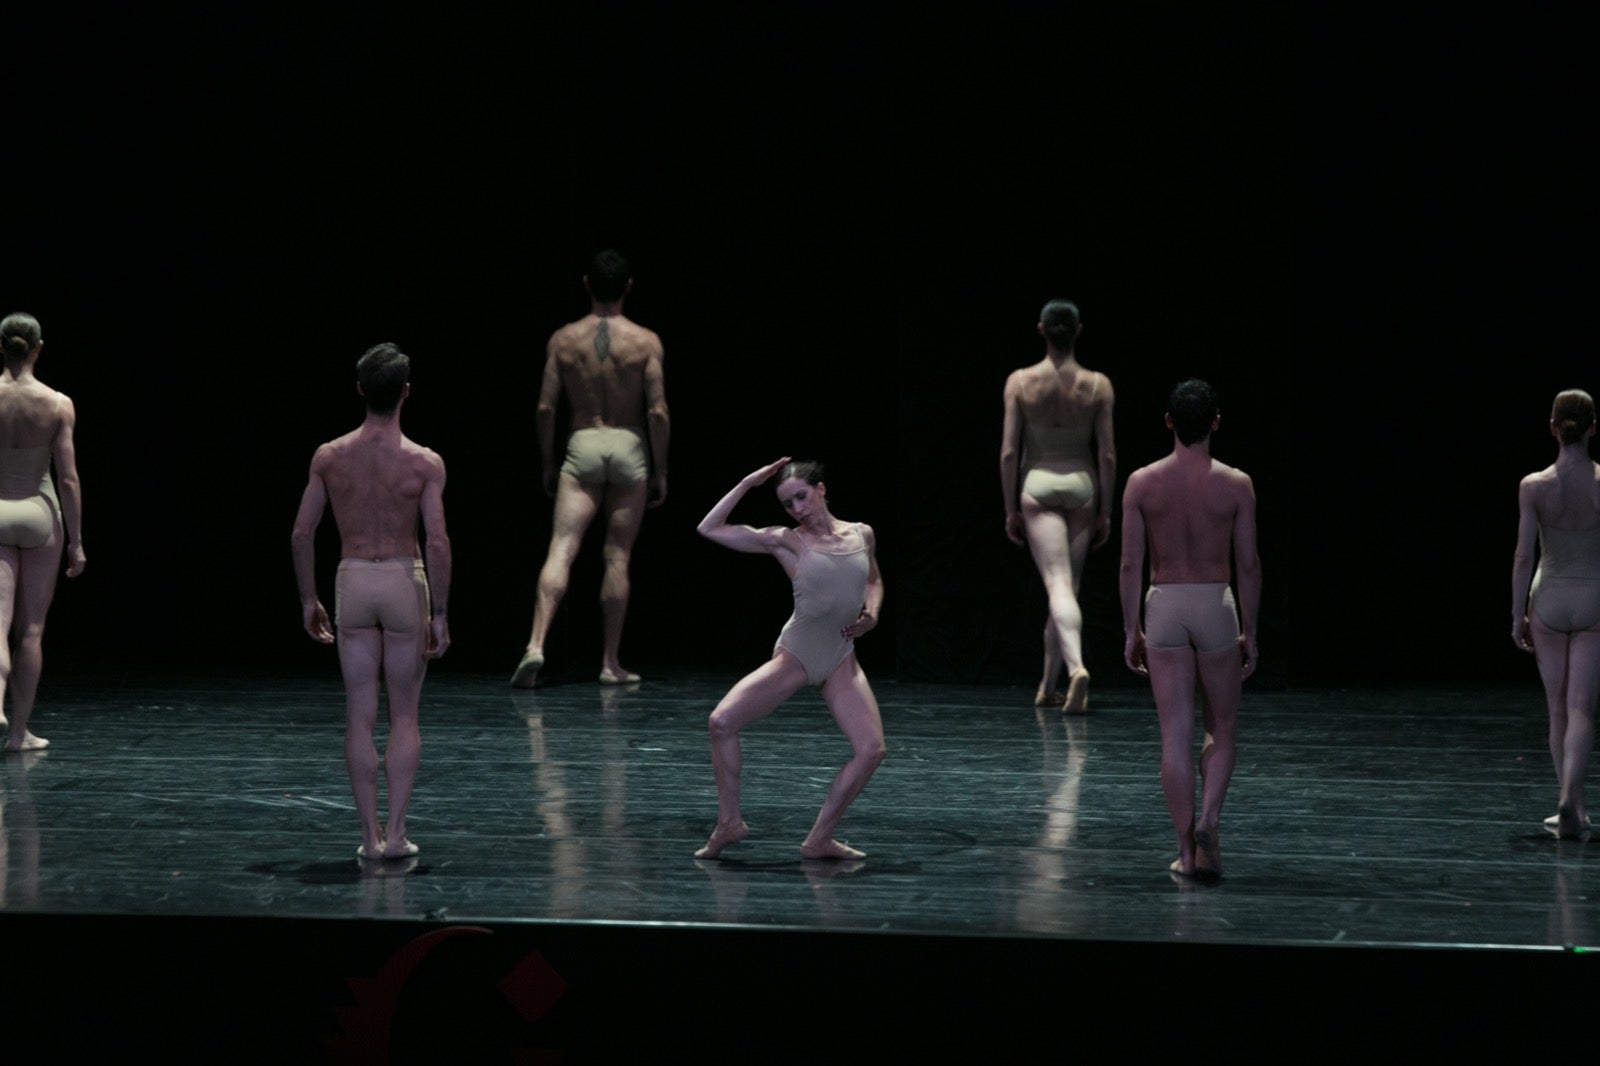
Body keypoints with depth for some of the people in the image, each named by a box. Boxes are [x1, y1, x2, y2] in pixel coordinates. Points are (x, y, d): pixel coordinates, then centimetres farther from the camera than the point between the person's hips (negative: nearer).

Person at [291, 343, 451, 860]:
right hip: (405, 582, -2)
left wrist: (308, 599, 11)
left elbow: (302, 532, 0)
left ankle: (369, 835, 7)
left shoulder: (329, 457, -2)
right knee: (404, 716, 7)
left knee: (360, 716, 7)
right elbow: (438, 542, -14)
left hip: (352, 582, 2)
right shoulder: (425, 463, -10)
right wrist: (440, 614, -7)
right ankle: (395, 833, 3)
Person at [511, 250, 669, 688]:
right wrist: (659, 472, 3)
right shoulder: (645, 341, -3)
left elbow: (546, 408, 1)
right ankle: (611, 663, 9)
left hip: (582, 446, 0)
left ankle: (536, 645, -24)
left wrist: (547, 465, 12)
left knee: (561, 550, -6)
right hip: (629, 447, 0)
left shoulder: (564, 339, 2)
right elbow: (657, 412, -6)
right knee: (617, 557, 6)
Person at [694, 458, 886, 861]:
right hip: (795, 654, -2)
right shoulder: (786, 541, -4)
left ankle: (819, 839, 2)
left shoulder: (862, 535, 4)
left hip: (841, 659, 3)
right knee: (722, 721, -19)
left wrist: (872, 613, 1)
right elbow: (709, 529, -8)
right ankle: (729, 822, -2)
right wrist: (748, 483, -9)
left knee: (871, 749, -13)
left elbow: (874, 581, 23)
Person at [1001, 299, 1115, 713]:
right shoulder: (1098, 386, -2)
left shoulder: (1020, 382, -4)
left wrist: (1011, 509, 5)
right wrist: (1105, 512, 7)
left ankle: (1076, 666, -33)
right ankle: (1048, 687, 22)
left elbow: (1008, 451, -4)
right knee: (1068, 587, 13)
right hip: (1082, 484, 2)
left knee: (1058, 586, -9)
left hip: (1038, 484, -2)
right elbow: (1107, 455, -1)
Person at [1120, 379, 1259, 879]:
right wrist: (1249, 632, 5)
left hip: (1164, 608, 1)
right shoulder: (1235, 485, -5)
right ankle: (1207, 821, -9)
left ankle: (1187, 849, 4)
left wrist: (1131, 630, 6)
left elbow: (1131, 563, -2)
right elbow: (1248, 565, -4)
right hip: (1216, 607, -1)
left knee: (1175, 736, 4)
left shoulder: (1141, 483, -3)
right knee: (1221, 731, 13)